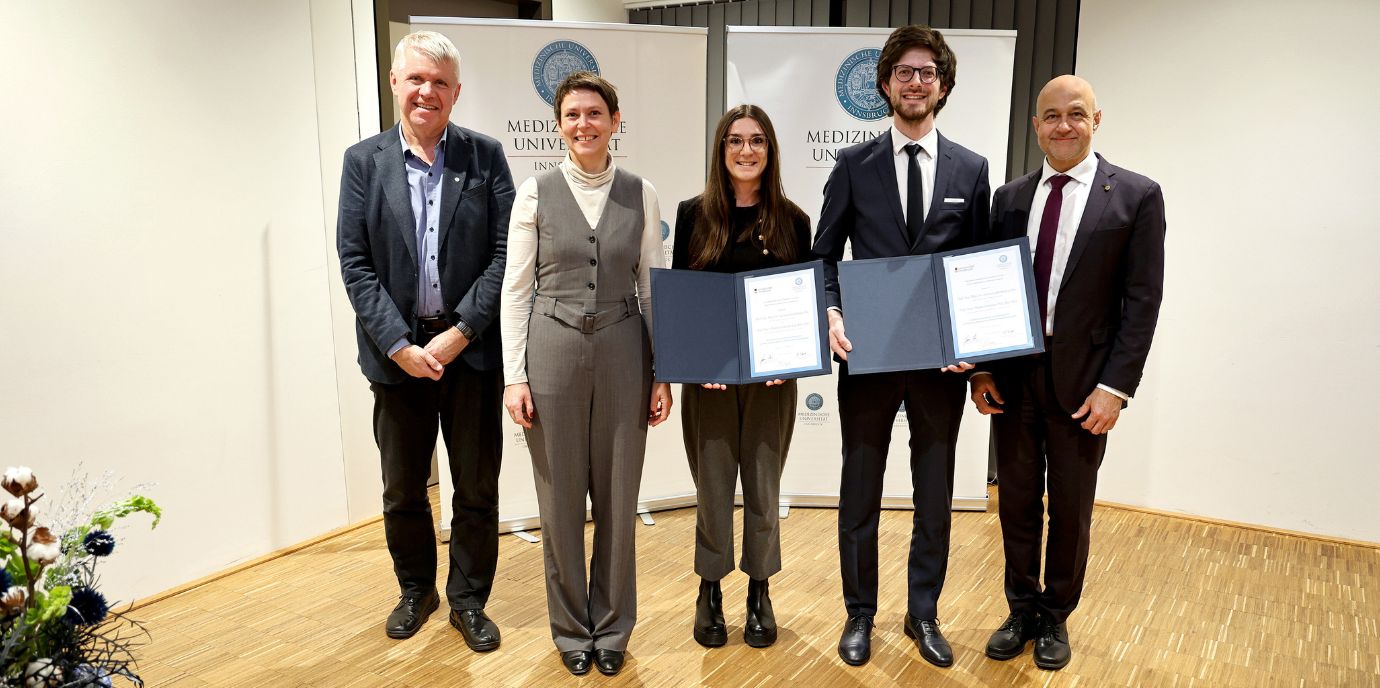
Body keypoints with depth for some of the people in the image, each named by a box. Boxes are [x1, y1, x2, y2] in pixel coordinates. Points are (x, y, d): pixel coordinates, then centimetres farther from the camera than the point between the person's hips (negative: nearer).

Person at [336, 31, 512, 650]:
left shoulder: (485, 156, 0)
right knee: (402, 490, 15)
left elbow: (504, 254, -5)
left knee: (477, 489, 9)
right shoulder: (363, 161, 3)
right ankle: (416, 590, 37)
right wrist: (399, 345, -11)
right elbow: (354, 262, -2)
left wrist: (460, 333, -12)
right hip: (398, 351, 1)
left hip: (470, 347, -1)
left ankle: (468, 600, 28)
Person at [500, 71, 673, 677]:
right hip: (553, 350, -1)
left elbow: (652, 286, 6)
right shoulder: (536, 192, 0)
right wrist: (515, 375, -5)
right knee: (561, 497, 8)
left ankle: (612, 627, 29)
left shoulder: (640, 194, 3)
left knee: (618, 497, 8)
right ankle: (571, 628, 29)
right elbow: (516, 288, 0)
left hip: (622, 353, 1)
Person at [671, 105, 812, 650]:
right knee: (712, 483, 7)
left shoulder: (792, 220, 3)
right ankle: (710, 591, 25)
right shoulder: (694, 215, 1)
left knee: (764, 485, 10)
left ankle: (759, 594, 26)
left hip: (772, 377, 1)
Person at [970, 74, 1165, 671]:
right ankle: (1022, 612, 30)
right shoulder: (1011, 197, 7)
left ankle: (1055, 618, 30)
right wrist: (982, 369, 0)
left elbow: (1141, 302, -7)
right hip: (1012, 375, 3)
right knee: (1017, 503, 12)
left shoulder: (1136, 196, -4)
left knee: (1071, 510, 11)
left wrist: (1115, 386, -13)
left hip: (1082, 381, -3)